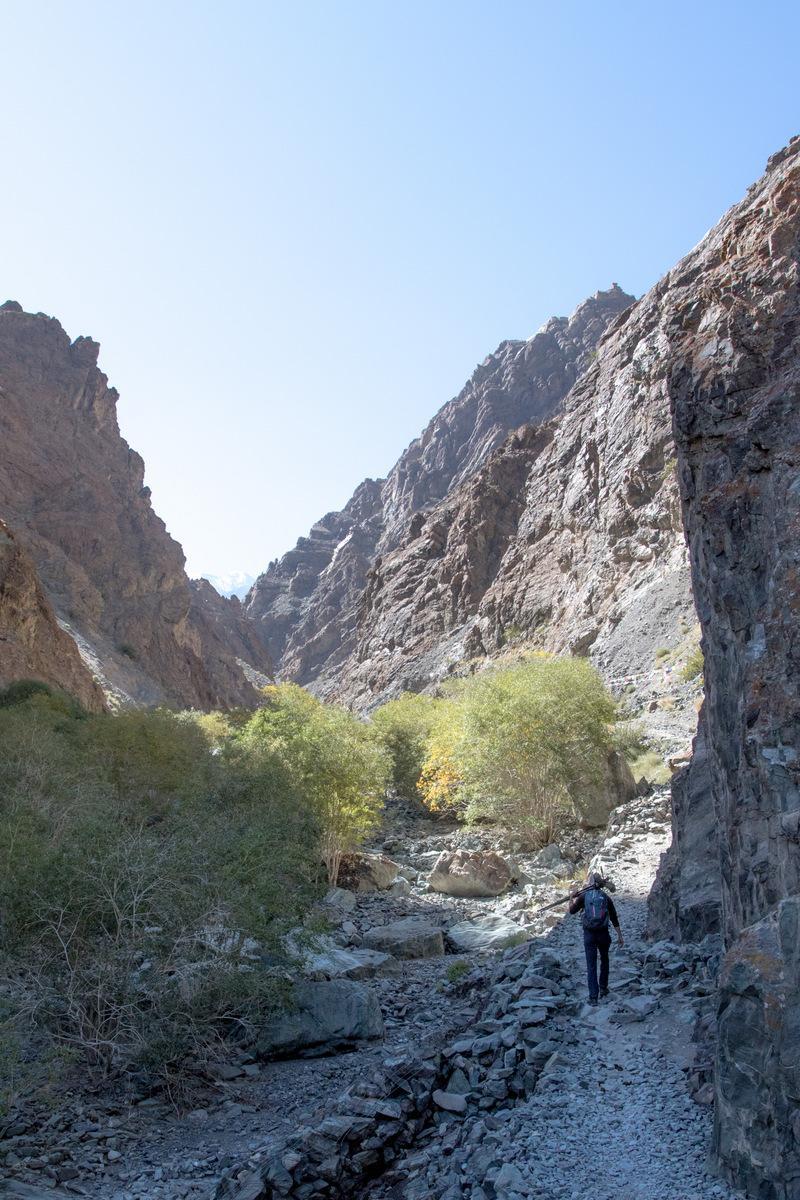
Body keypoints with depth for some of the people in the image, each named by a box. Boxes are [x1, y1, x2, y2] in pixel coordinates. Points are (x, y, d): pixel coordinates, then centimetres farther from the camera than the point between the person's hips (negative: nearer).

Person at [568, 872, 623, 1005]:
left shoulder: (584, 896, -1)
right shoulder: (606, 898, 3)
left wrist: (572, 899, 26)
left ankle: (593, 997, -1)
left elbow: (572, 910, 9)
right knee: (604, 960, 25)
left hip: (589, 934, -1)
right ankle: (603, 988, 29)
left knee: (591, 965, 2)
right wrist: (620, 936, 11)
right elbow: (614, 919, 5)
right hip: (603, 934, 2)